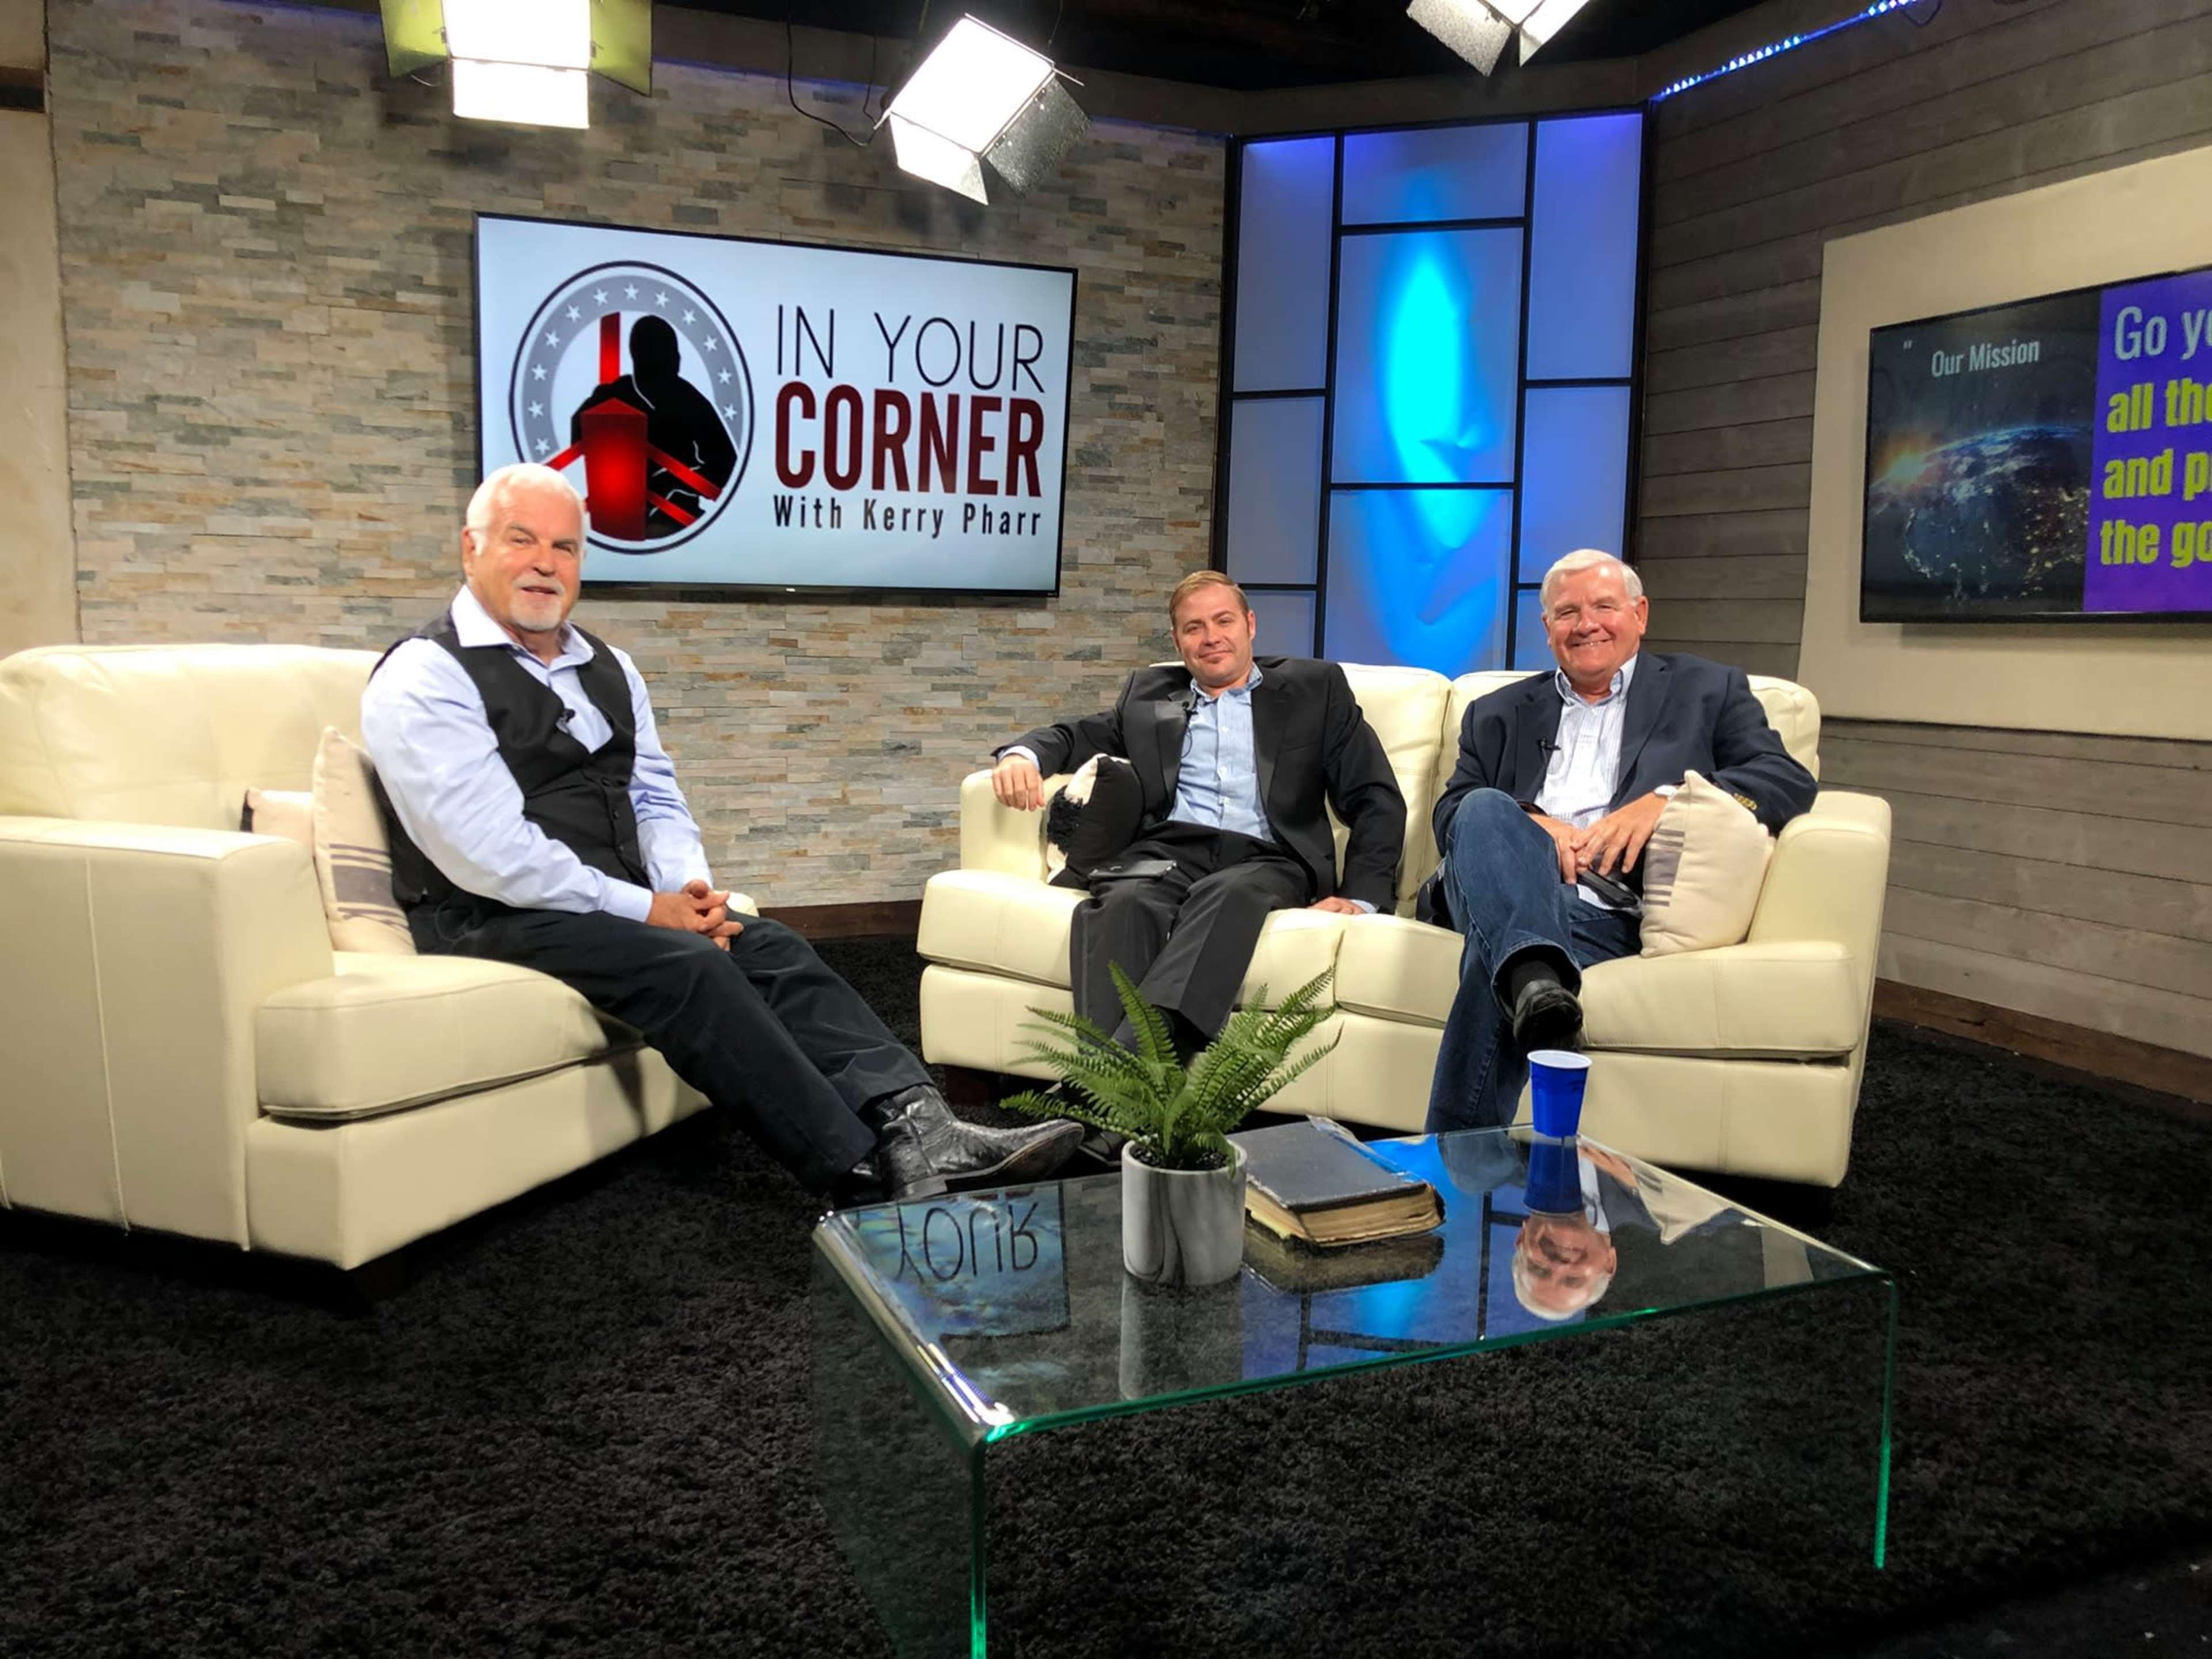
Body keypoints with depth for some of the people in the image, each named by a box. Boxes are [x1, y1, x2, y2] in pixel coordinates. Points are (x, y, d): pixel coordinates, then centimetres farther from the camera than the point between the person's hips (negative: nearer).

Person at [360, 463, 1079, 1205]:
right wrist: (646, 908, -18)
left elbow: (654, 797, 15)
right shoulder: (424, 679, -9)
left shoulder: (606, 667, 15)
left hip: (619, 904, 7)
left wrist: (690, 887, -6)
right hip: (497, 921, -7)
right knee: (690, 965, -28)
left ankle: (917, 1129, -31)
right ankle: (864, 1171, -28)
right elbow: (492, 854, -19)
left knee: (769, 947, -16)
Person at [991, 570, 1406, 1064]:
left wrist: (1361, 894, -4)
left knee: (1227, 896, -38)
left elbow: (1377, 799, 12)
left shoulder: (1316, 688, 19)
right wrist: (1023, 754, -2)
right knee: (1123, 903, -34)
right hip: (1168, 851, 2)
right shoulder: (1149, 692, 28)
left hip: (1267, 859, -2)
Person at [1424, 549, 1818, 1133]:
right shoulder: (1499, 714, 28)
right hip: (1503, 893, 3)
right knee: (1486, 810, -32)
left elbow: (1790, 779, 5)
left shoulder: (1707, 691, 21)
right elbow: (1451, 813, 15)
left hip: (1610, 914, -2)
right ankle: (1536, 983, -55)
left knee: (1494, 951, -36)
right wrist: (1527, 822, -9)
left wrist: (1664, 799, -13)